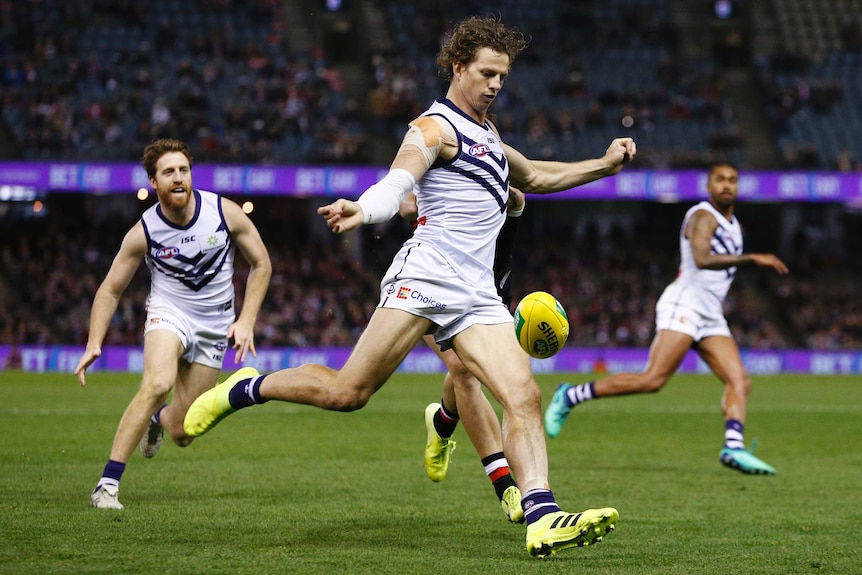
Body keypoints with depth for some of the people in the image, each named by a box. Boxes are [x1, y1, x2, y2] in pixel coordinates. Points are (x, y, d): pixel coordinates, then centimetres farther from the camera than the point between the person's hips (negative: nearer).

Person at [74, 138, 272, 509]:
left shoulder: (225, 212, -12)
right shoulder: (143, 232, -13)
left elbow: (261, 264, 0)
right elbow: (111, 289, -2)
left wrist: (246, 322, -8)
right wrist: (93, 344, -14)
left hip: (215, 326, 2)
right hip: (168, 311, -2)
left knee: (182, 434, 0)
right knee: (157, 383, -35)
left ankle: (159, 419, 43)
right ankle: (107, 485, -30)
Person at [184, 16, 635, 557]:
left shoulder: (486, 133, 26)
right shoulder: (436, 127, -1)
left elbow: (534, 176, 44)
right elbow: (397, 182, -19)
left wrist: (604, 165, 36)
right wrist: (360, 209, -41)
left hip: (478, 297, 7)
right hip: (426, 276, -7)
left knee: (524, 395, -13)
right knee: (347, 392, -12)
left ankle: (542, 518, -21)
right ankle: (244, 389, 11)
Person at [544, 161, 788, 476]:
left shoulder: (733, 225, 22)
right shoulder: (703, 216, -7)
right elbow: (701, 259, -25)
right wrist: (752, 259, -29)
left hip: (711, 316, 9)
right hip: (685, 304, -9)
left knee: (740, 381, -10)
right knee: (653, 379, -19)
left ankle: (733, 447, -22)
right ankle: (570, 396, -9)